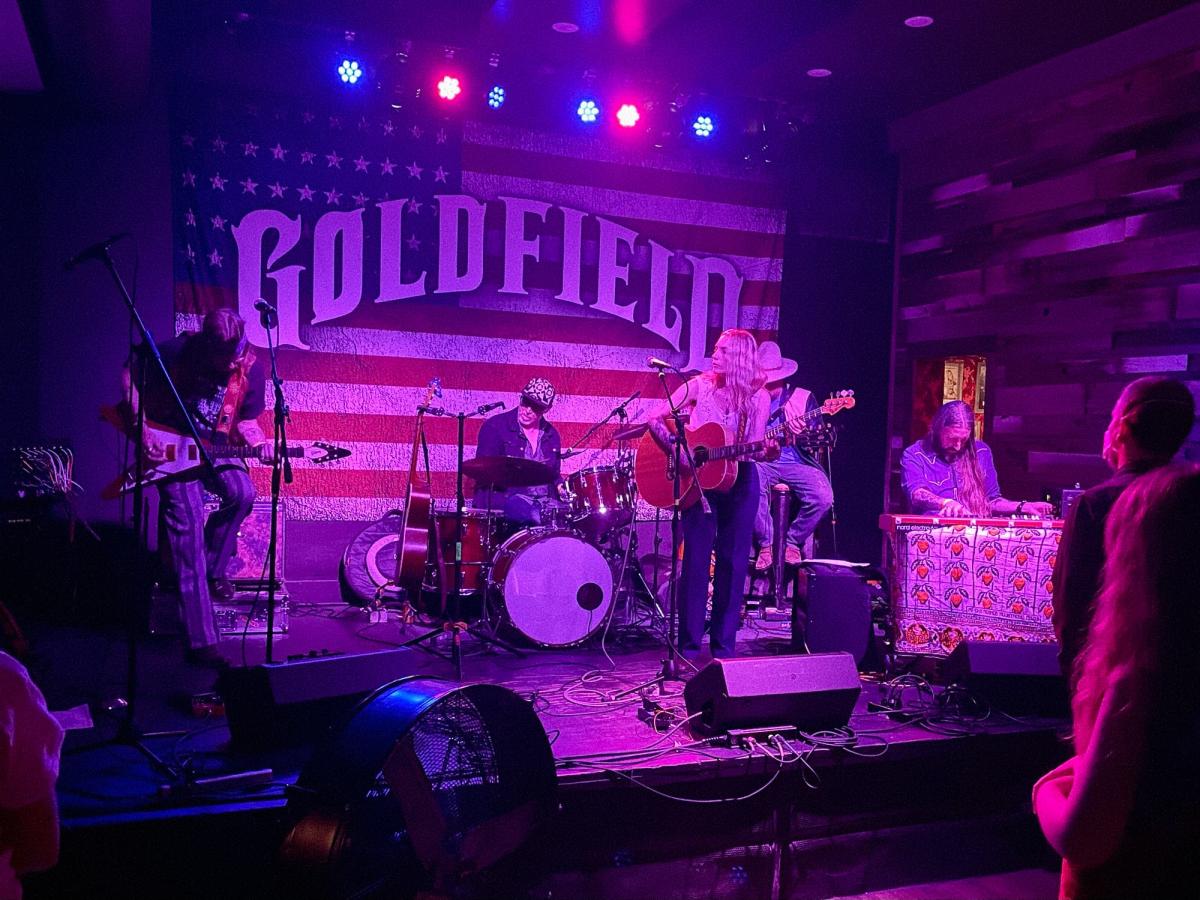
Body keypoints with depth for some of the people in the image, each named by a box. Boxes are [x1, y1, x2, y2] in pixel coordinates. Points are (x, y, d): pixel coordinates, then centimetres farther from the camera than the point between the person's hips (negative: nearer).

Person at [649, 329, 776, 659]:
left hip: (739, 481, 1)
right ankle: (689, 647, 7)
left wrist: (770, 450, -24)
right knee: (695, 562, -2)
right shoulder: (699, 385, -2)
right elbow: (655, 419, -3)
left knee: (733, 563, 4)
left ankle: (723, 647, 14)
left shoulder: (758, 397, 1)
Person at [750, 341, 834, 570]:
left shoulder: (804, 398, 8)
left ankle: (792, 542, -2)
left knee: (823, 497, -27)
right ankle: (766, 544, -16)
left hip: (797, 463, 0)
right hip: (761, 463, 0)